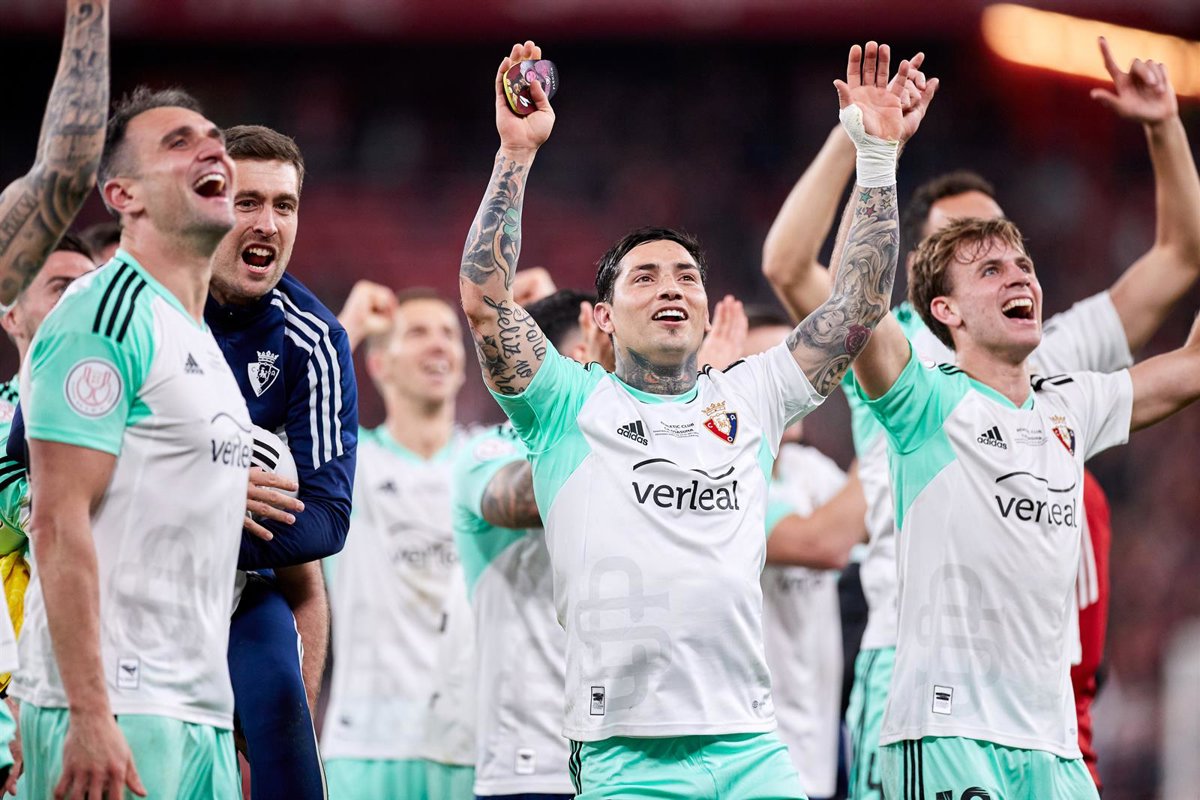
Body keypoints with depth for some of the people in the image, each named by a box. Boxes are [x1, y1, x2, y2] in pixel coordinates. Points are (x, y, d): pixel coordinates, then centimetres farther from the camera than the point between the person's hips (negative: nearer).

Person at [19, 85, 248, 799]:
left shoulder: (201, 341, 21)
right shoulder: (104, 316, -8)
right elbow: (58, 522, -16)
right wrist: (90, 714, -23)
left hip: (202, 712, 9)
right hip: (117, 709, -9)